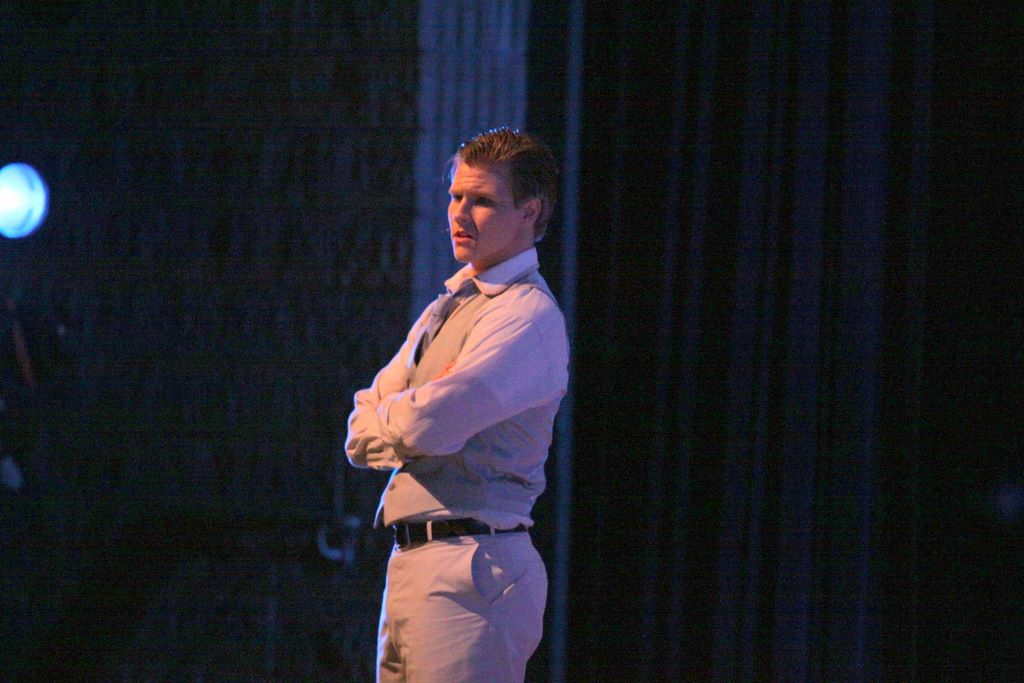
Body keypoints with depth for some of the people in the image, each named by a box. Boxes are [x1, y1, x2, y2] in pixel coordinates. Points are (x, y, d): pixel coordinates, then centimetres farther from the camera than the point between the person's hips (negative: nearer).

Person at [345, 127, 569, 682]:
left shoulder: (528, 315, -9)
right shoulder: (446, 308, 21)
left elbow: (430, 424, -20)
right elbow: (360, 438, 16)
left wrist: (386, 418, 2)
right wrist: (412, 417, -5)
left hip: (470, 571, -9)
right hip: (412, 563, 9)